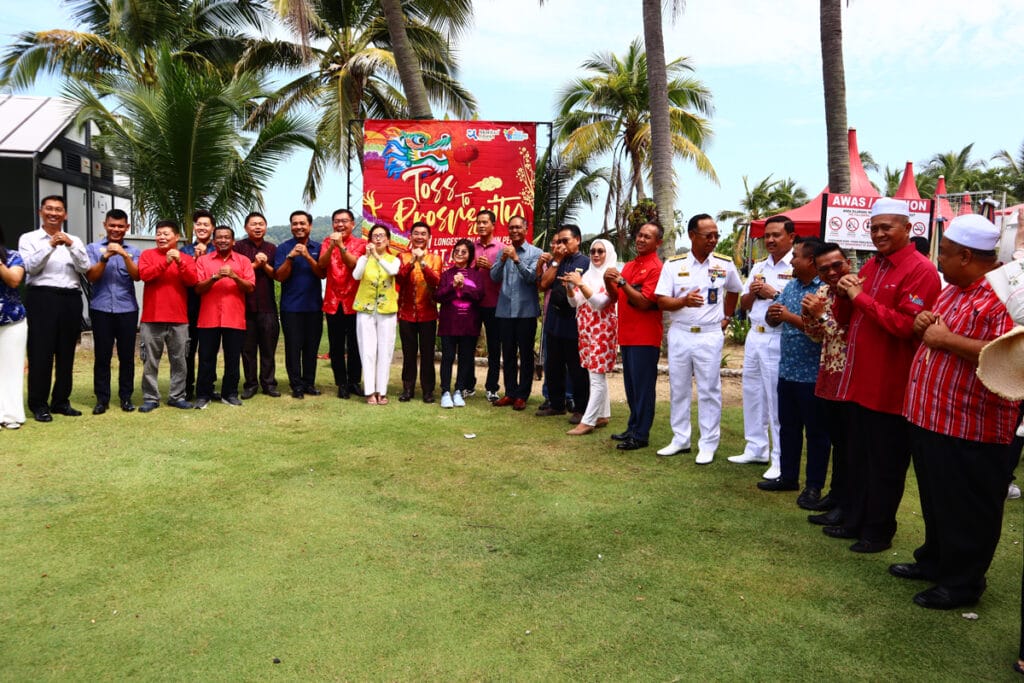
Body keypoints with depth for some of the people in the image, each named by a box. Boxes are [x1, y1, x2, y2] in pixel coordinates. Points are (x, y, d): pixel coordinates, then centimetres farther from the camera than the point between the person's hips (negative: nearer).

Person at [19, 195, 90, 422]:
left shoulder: (74, 240, 14)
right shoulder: (29, 239, 5)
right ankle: (38, 404, 6)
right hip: (42, 298, -3)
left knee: (66, 352, 8)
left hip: (71, 299, 4)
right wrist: (50, 245, -17)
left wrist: (70, 245, -11)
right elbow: (30, 267, -9)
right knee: (41, 352, -3)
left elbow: (84, 268, 1)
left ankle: (61, 401, 18)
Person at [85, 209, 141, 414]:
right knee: (102, 355, 2)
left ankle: (126, 397, 14)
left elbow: (137, 276, -6)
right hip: (101, 309, 0)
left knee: (127, 355, 4)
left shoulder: (133, 251, 8)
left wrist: (125, 255, -20)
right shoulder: (93, 248, 6)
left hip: (127, 309, 1)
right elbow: (91, 277, -4)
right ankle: (102, 399, 11)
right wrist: (105, 257, -16)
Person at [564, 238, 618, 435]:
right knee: (597, 375, 13)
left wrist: (580, 284, -23)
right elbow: (574, 303, 9)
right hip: (586, 330, 8)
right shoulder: (588, 274, 13)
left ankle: (587, 421, -8)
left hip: (602, 331, -7)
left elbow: (599, 302, -20)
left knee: (597, 377, -7)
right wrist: (570, 286, -8)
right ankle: (602, 415, 20)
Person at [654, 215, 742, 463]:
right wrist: (684, 301, -24)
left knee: (709, 391, 2)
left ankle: (708, 444, 12)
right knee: (678, 389, 10)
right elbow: (662, 302, -7)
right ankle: (680, 440, 23)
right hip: (679, 334, 1)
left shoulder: (725, 264, 1)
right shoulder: (673, 265, -2)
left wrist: (727, 317, 12)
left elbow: (734, 291, 20)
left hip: (710, 335, -1)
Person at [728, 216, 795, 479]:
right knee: (752, 395, 14)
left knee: (777, 400, -3)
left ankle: (781, 460, 6)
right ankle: (756, 449, 27)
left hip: (778, 341, -8)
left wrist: (774, 294, -17)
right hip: (754, 337, 8)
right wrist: (753, 292, -3)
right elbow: (744, 304, 16)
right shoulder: (759, 267, 15)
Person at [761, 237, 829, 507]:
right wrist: (772, 314, -10)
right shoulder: (791, 286, 10)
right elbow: (773, 321, 12)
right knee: (788, 427, 16)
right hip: (787, 371, 8)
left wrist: (790, 317, -22)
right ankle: (788, 477, 29)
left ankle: (814, 486, 15)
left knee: (816, 431, 5)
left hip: (813, 375, -8)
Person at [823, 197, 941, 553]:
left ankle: (879, 531, 20)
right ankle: (854, 520, 30)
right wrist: (845, 295, -6)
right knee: (857, 457, 17)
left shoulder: (920, 271, -12)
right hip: (860, 381, 8)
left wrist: (860, 298, -19)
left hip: (890, 387, -8)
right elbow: (845, 320, 15)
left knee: (885, 464, 6)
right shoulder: (870, 266, 13)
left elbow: (907, 325, -23)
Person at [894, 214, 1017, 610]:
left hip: (971, 428, -9)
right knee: (935, 501, 22)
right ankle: (935, 560, 38)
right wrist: (924, 324, 3)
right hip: (929, 416, 9)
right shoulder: (954, 289, 12)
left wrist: (947, 340, -24)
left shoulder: (1005, 295, -19)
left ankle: (962, 582, 20)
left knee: (967, 511, 6)